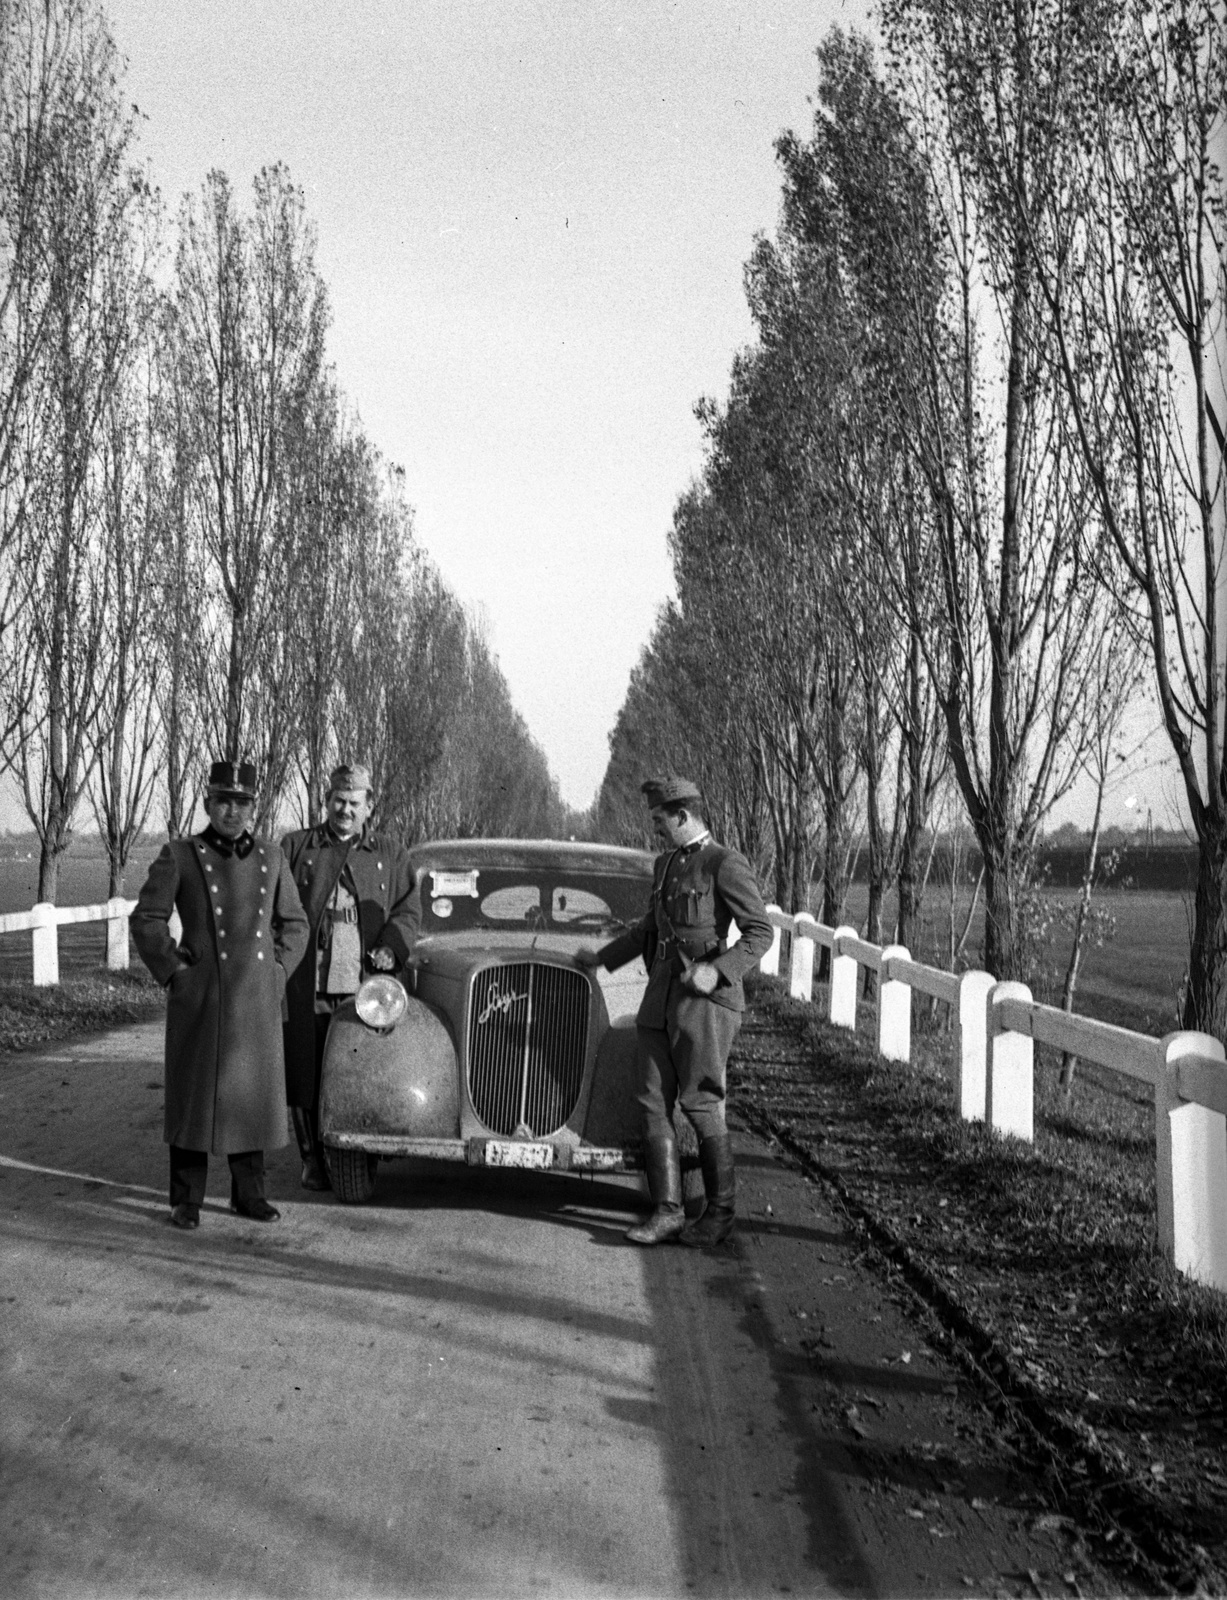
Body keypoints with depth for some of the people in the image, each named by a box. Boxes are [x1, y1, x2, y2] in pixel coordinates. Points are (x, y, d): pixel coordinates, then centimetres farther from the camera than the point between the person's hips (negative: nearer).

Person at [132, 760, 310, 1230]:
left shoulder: (271, 857, 6)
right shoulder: (179, 856, -3)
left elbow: (293, 925, 14)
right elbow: (147, 920, -3)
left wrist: (277, 972, 2)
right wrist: (174, 973, -9)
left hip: (258, 1000, 3)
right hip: (200, 997, -3)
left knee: (253, 1092, 8)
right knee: (195, 1094, 2)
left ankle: (249, 1194, 20)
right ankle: (186, 1200, 12)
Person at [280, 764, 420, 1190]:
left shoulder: (391, 855, 17)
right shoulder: (296, 847, 14)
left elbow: (408, 909, 11)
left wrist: (392, 946, -8)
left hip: (365, 986, 0)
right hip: (307, 987, 0)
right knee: (307, 1073, 0)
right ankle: (313, 1161, 13)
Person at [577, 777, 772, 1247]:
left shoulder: (726, 865, -8)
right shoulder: (665, 865, 17)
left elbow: (760, 932, -11)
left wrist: (718, 969, -24)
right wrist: (603, 957, 34)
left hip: (705, 999, -8)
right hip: (660, 999, 8)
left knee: (701, 1104, -4)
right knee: (654, 1102, 1)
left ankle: (720, 1213, 9)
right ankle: (667, 1212, 4)